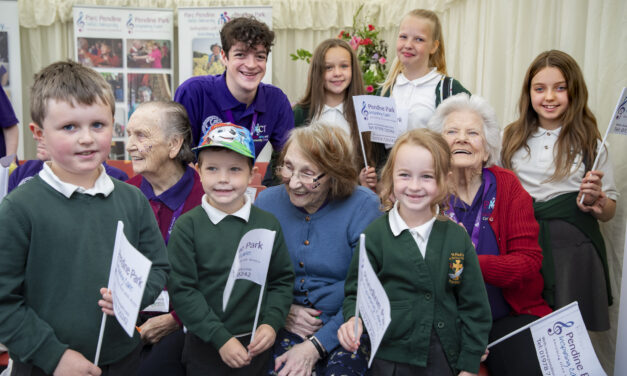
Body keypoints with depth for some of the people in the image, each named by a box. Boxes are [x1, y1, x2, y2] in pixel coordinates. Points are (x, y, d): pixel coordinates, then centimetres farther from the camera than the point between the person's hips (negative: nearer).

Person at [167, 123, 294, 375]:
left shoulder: (268, 224, -2)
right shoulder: (187, 227, -9)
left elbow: (282, 280, 4)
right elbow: (182, 290, -11)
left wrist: (271, 323, -10)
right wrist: (220, 338, -14)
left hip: (257, 344, 2)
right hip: (205, 346, -1)